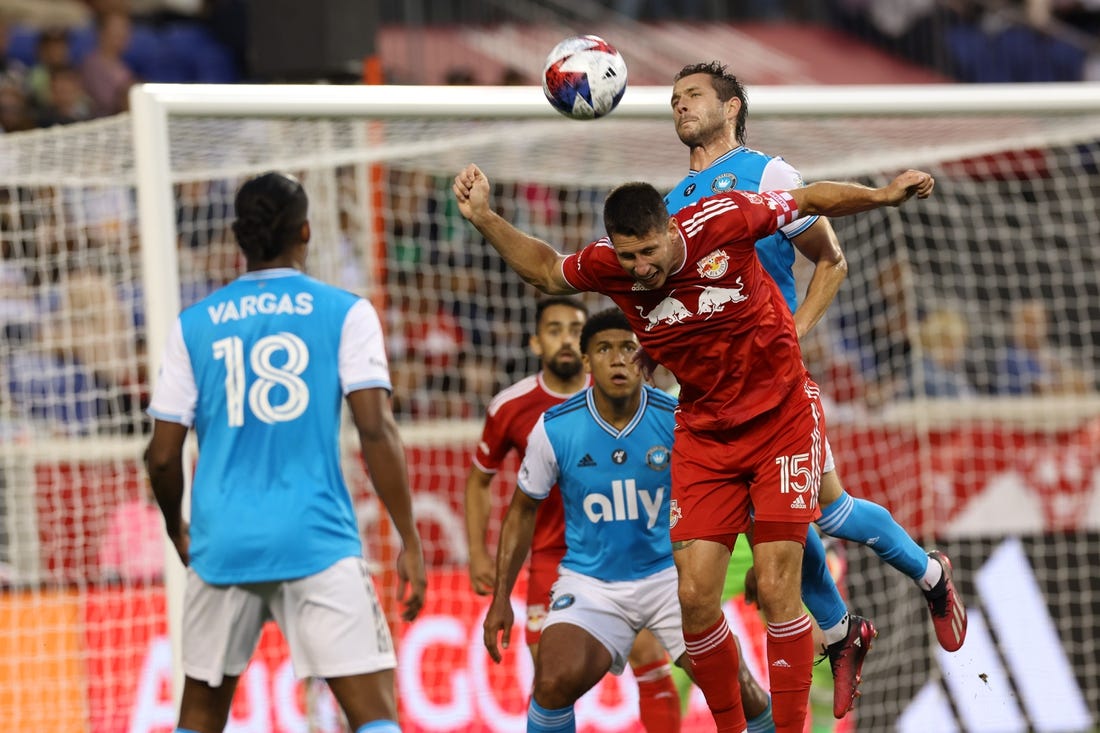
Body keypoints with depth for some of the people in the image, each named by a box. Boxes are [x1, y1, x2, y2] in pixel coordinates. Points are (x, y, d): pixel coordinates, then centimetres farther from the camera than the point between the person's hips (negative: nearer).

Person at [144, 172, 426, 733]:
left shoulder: (194, 325, 8)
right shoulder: (344, 313, 2)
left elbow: (162, 455, 7)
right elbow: (375, 429, -8)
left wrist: (178, 532, 26)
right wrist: (409, 540, -3)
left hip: (223, 541, 3)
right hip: (318, 540, -3)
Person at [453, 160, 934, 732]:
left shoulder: (722, 220, -19)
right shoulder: (607, 266, -10)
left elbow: (812, 200, -3)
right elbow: (546, 271, 12)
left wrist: (883, 196, -15)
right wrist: (484, 219, 0)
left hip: (782, 420, -3)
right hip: (704, 435, 3)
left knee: (776, 590, -11)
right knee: (695, 595, -6)